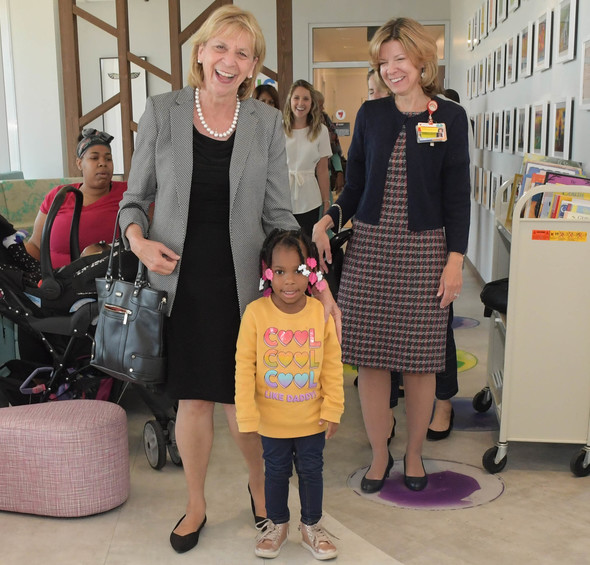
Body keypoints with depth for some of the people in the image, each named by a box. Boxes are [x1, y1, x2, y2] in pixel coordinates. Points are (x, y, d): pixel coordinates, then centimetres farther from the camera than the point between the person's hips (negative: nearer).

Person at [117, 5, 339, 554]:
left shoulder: (266, 121, 2)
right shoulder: (162, 111, 0)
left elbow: (278, 215, 2)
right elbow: (135, 196, 7)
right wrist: (138, 239, -13)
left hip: (241, 284, 0)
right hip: (180, 282, 0)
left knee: (243, 400, 4)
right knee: (193, 399, 8)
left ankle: (260, 487, 35)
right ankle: (195, 505, 32)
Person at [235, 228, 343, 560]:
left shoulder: (320, 313, -12)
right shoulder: (256, 313, -16)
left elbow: (332, 366, -5)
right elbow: (244, 365, -12)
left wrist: (333, 409, -4)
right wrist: (247, 414, -12)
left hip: (312, 420, 1)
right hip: (272, 420, -1)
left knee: (312, 471, 16)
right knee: (276, 472, 18)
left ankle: (312, 527, 37)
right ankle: (277, 524, 40)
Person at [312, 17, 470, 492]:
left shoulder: (450, 118, 2)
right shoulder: (371, 115, 8)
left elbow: (457, 194, 1)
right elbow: (355, 186, 11)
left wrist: (455, 259, -6)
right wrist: (326, 222, -7)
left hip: (424, 248, -2)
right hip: (369, 246, 2)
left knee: (420, 360, 5)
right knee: (370, 357, 4)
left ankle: (414, 453, 26)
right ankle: (380, 454, 22)